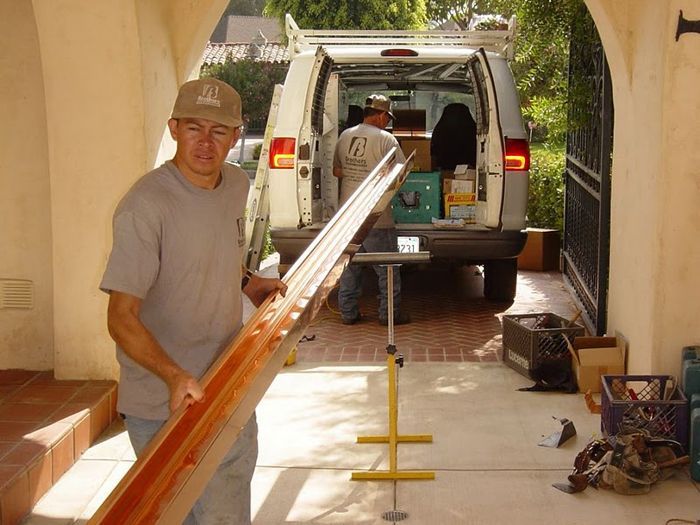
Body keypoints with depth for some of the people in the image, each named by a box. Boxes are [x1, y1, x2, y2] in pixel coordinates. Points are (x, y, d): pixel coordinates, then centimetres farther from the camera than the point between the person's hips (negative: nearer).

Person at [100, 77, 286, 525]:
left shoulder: (237, 185, 3)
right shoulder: (145, 206, -23)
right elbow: (121, 317, -26)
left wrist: (247, 282, 6)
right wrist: (174, 376, -39)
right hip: (162, 405, -7)